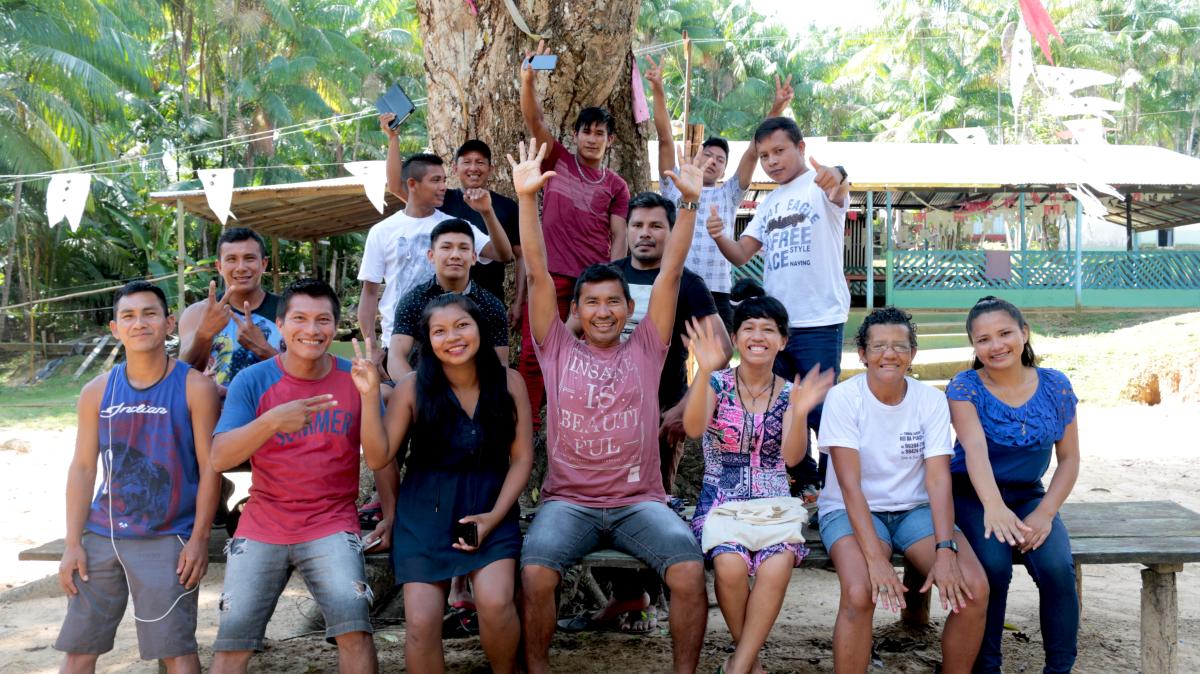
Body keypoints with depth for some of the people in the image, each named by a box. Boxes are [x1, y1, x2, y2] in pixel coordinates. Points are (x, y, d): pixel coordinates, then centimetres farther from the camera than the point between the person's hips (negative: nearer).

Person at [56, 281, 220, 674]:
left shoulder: (195, 387, -6)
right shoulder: (97, 392, 6)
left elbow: (209, 468, -6)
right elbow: (83, 468, 7)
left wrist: (199, 539, -10)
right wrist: (73, 544, 3)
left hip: (168, 541, -4)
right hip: (101, 536, 4)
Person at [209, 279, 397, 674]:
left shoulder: (353, 379, -4)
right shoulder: (252, 380, -6)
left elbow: (380, 456, -4)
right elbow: (219, 458, -16)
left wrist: (391, 514, -22)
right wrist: (271, 421, -33)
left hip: (331, 526, 0)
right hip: (262, 527, 1)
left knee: (355, 627, -16)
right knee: (232, 640, 1)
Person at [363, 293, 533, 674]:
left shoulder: (508, 383, -3)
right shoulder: (413, 388, -7)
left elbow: (522, 457, -1)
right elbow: (378, 458, -9)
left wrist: (494, 516, -11)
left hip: (490, 507, 0)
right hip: (425, 513, 0)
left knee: (495, 603, -22)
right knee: (421, 624, -10)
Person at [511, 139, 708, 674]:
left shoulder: (645, 349, 11)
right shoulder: (557, 349, 9)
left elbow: (670, 274, 4)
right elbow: (537, 273, 2)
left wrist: (689, 202, -4)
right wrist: (526, 198, -6)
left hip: (639, 500, 1)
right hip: (568, 500, 0)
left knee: (690, 571, -25)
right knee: (534, 574, -28)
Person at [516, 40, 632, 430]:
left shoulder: (616, 186, 11)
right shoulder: (558, 161, 9)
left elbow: (619, 239, 6)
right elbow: (534, 121, -6)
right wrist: (528, 81, -22)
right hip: (550, 274, -1)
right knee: (534, 353, -5)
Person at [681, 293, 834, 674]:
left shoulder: (788, 393, 6)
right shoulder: (717, 383, 2)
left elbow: (792, 456, -7)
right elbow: (694, 429, -18)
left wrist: (799, 412, -26)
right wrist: (705, 372, -32)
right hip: (720, 502, -1)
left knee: (776, 567, -31)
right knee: (731, 564, -31)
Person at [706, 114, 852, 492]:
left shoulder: (820, 187, -4)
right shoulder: (769, 203, 16)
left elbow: (839, 193, -28)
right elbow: (741, 255, 12)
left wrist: (836, 179, -53)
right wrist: (719, 237, -10)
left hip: (819, 321, -7)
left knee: (820, 409, -3)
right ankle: (804, 479, 29)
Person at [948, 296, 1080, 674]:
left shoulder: (1055, 387, -1)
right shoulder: (965, 387, -11)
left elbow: (1069, 459, 2)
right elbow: (975, 447, -29)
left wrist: (1045, 513, -14)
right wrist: (993, 506, -46)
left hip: (1030, 496, 3)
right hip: (974, 496, -2)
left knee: (1058, 567, -25)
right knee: (994, 564, -30)